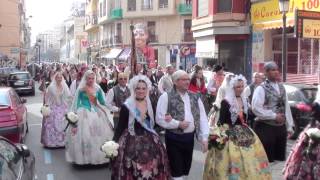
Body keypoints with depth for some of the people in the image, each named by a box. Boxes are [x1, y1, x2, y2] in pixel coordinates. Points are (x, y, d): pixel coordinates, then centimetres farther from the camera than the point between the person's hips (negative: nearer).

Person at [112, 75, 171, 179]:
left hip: (150, 142, 4)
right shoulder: (127, 107, -9)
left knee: (151, 171, 7)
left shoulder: (151, 104, 4)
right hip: (132, 143, -4)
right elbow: (120, 127, -6)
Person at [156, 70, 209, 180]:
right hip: (174, 138, -5)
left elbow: (202, 118, 5)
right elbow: (160, 118, -12)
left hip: (189, 138, 5)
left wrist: (204, 138, -4)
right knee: (176, 170, 1)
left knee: (185, 169, 15)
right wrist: (178, 124, -17)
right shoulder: (166, 97, -7)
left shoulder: (195, 98, 8)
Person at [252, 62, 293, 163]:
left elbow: (286, 107, 12)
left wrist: (289, 126, 10)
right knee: (267, 159, 1)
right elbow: (256, 108, -19)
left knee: (281, 158, 13)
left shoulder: (281, 87, 10)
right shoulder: (261, 88, -10)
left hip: (281, 127, 6)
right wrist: (274, 116, -17)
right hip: (265, 127, -6)